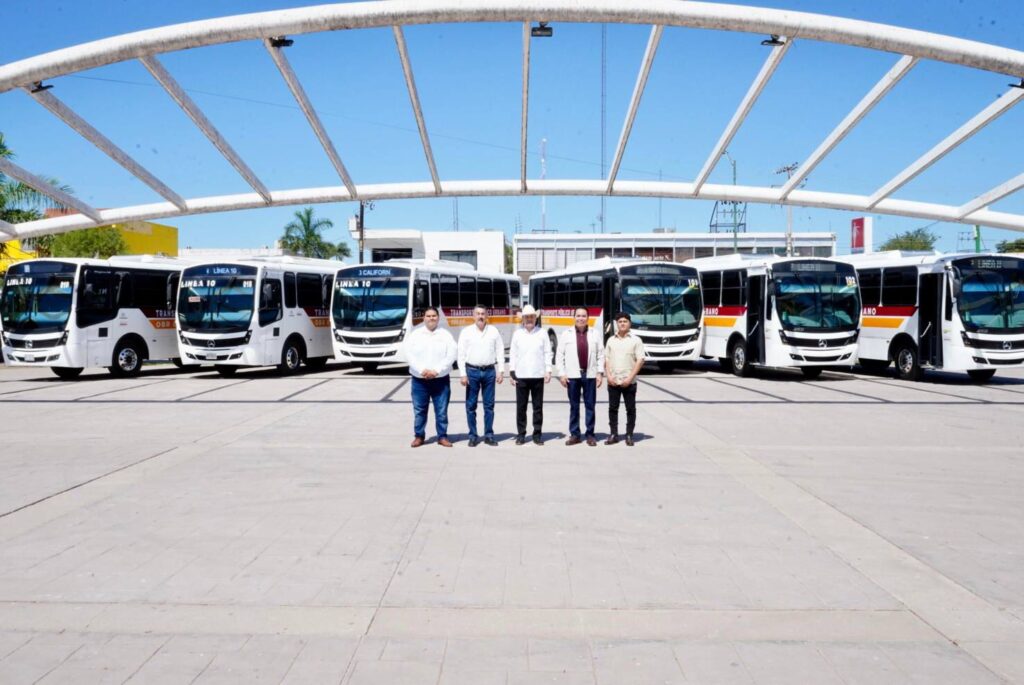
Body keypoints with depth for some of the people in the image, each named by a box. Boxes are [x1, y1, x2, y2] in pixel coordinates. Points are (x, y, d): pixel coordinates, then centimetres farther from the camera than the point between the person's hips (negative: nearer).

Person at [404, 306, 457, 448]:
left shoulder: (445, 335, 5)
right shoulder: (415, 334, 5)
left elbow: (452, 354, -5)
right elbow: (409, 354, -3)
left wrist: (436, 370, -14)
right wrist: (422, 370, -15)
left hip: (441, 379, 0)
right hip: (419, 380, 0)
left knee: (442, 410, 3)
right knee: (419, 410, 4)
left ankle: (442, 436, 13)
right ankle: (419, 436, 16)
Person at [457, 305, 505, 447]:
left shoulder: (493, 331, 6)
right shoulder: (466, 332, 1)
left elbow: (500, 351, 7)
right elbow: (461, 354, 0)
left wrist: (501, 371, 0)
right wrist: (463, 374, -6)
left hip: (489, 371, 1)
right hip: (472, 371, -1)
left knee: (489, 405, 5)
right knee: (471, 405, 2)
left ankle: (489, 435, 13)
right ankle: (473, 436, 10)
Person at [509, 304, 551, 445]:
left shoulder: (542, 333, 5)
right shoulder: (517, 334, 7)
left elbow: (547, 353, 6)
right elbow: (513, 354, 8)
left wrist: (548, 371, -2)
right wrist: (511, 372, 2)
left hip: (538, 375, 0)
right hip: (521, 376, 0)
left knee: (538, 407, 3)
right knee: (521, 407, 2)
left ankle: (537, 435, 11)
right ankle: (521, 434, 10)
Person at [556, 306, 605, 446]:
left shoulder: (595, 334, 7)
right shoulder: (566, 334, 4)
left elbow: (601, 355, 5)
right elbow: (560, 355, 3)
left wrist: (600, 373, -2)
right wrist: (561, 374, -4)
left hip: (590, 375, 0)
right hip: (573, 375, 0)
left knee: (590, 406, 4)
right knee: (574, 406, 5)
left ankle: (590, 434, 10)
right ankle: (574, 434, 11)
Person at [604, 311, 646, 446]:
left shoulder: (636, 340, -1)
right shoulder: (611, 340, 9)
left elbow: (640, 360, -6)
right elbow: (606, 360, 10)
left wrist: (630, 378, -12)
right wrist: (609, 376, -4)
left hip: (629, 382, -3)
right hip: (613, 382, 3)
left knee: (630, 409, 3)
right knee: (612, 408, 5)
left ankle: (629, 435, 11)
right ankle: (613, 434, 13)